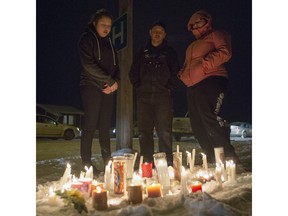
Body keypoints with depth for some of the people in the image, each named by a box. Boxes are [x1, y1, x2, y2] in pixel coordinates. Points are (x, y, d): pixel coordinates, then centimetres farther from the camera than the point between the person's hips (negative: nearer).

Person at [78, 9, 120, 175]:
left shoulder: (109, 43, 21)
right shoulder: (87, 39, 2)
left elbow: (116, 66, 18)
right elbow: (88, 64, -11)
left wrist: (115, 82, -3)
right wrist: (109, 81, -12)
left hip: (108, 88, 6)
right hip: (92, 86, -6)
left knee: (105, 127, 5)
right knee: (91, 125, -9)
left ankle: (108, 162, 9)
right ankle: (87, 164, -3)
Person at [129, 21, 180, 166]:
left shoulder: (169, 52, 15)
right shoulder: (142, 52, 20)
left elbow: (176, 73, 10)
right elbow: (133, 73, 19)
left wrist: (169, 88, -1)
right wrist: (138, 87, 7)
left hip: (163, 96, -2)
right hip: (144, 96, 2)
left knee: (164, 132, -9)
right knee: (144, 131, -1)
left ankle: (167, 164, -5)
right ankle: (146, 164, 4)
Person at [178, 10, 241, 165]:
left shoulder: (216, 35, 9)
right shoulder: (192, 46, 31)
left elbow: (225, 52, -8)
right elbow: (187, 65, 32)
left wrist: (205, 64, -16)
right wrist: (183, 74, 11)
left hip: (210, 81, -8)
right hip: (193, 86, 8)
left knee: (209, 119, -22)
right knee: (198, 126, 3)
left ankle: (230, 160, -16)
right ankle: (213, 162, 10)